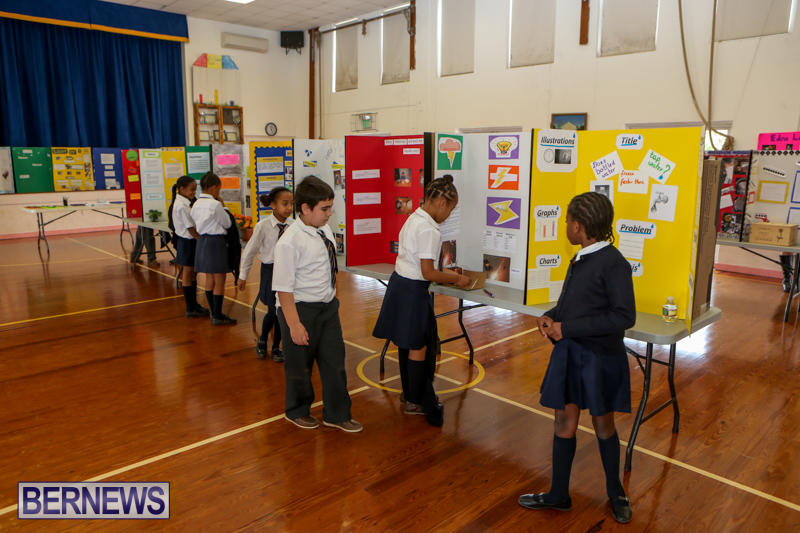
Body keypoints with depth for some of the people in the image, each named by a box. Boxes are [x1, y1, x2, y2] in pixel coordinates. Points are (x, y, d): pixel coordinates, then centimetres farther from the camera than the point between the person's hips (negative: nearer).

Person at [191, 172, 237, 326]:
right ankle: (217, 316, 5)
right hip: (216, 242, -8)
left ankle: (214, 313, 25)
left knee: (210, 280, 16)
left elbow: (195, 224, 13)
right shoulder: (215, 204, -17)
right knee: (219, 281, 1)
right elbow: (227, 223, -8)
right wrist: (222, 207, 1)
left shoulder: (196, 204, 6)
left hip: (202, 241, 8)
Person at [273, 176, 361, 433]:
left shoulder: (325, 231, 1)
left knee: (334, 360, 14)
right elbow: (284, 289, -22)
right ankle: (297, 411, 39)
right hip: (301, 310, -7)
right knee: (300, 365, 13)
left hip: (328, 306, 7)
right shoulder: (289, 242, -22)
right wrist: (294, 324, -22)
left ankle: (337, 414, 33)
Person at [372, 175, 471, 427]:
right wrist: (456, 279, -7)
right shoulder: (429, 230, -21)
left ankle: (409, 392, 35)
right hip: (412, 291, -9)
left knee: (407, 343, 20)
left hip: (399, 283, 9)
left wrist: (444, 274, 17)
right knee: (419, 347, 6)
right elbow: (428, 273, -21)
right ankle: (415, 402, 20)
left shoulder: (413, 219, 8)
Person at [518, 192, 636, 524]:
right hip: (569, 353, 7)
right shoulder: (580, 260, 6)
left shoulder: (613, 263, -18)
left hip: (599, 358, -6)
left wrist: (567, 327, -21)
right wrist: (551, 317, -2)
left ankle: (615, 493, 38)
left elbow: (624, 317, -22)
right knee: (564, 423, 12)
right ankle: (558, 495, 29)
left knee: (603, 426, 13)